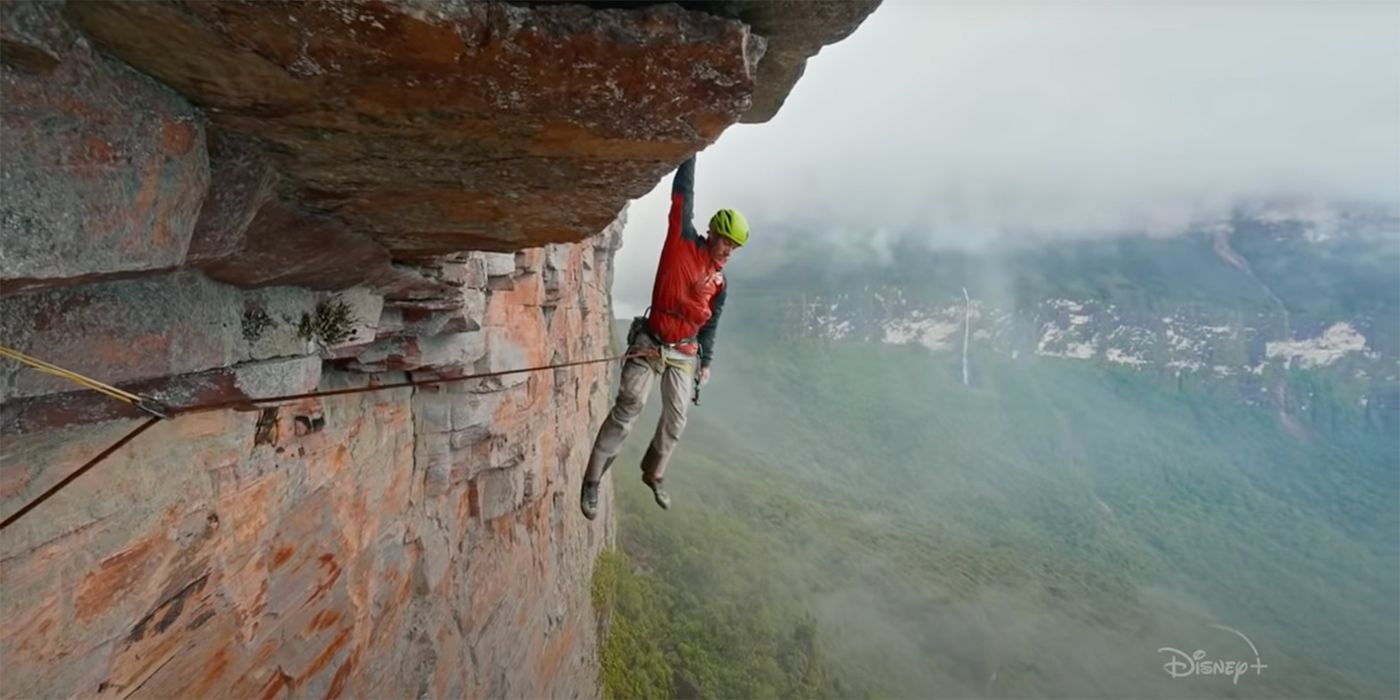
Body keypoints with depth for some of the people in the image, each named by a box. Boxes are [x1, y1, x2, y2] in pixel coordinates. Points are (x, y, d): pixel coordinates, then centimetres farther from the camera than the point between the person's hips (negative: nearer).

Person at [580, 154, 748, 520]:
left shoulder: (720, 281, 8)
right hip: (650, 345, -5)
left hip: (685, 354, 5)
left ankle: (653, 474, 30)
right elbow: (683, 193, -11)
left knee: (676, 418, 7)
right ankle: (592, 480, -4)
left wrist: (706, 361, 15)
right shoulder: (682, 240, -6)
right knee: (627, 409, -12)